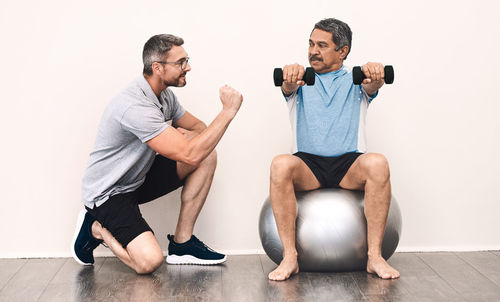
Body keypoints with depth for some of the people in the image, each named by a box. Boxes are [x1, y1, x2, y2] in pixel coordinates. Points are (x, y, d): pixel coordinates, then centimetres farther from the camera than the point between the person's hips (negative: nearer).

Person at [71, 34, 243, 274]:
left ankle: (182, 243, 0)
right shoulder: (134, 106, -30)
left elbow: (199, 127, 15)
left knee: (207, 155, -6)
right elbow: (189, 155, -34)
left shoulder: (164, 95, 1)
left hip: (139, 179, 9)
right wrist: (228, 110, -28)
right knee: (149, 261, -27)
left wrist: (183, 134, -10)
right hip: (108, 193, -9)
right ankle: (96, 229, 4)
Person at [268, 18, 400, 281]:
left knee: (377, 164, -33)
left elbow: (373, 85, -8)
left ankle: (374, 255, -24)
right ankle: (289, 257, -26)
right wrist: (290, 79, -35)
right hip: (307, 163, 0)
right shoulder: (302, 80, 17)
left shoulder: (354, 81, 16)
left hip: (349, 164, 0)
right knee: (280, 165, -33)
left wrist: (375, 77, -35)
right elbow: (288, 86, -8)